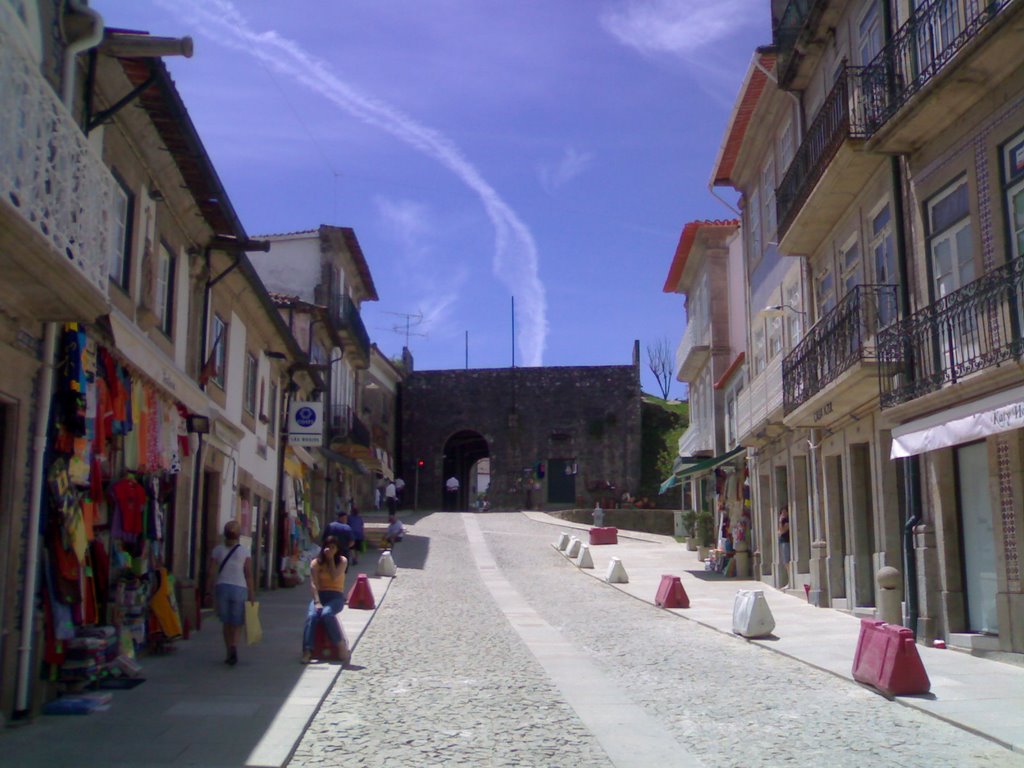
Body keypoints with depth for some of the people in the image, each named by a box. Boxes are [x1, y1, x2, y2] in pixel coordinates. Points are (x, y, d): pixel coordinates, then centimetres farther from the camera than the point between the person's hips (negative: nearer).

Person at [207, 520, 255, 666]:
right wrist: (252, 593, 0)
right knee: (237, 622, 7)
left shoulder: (218, 550, 3)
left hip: (222, 587, 2)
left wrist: (209, 591, 8)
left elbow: (211, 572, 1)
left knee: (226, 622, 13)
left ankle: (229, 653, 14)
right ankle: (234, 646, -16)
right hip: (239, 588, -2)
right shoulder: (245, 551, -2)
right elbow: (249, 574, -5)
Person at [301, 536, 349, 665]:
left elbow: (334, 577, -13)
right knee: (311, 616, -29)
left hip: (336, 596, -2)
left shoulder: (342, 561, 3)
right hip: (320, 595, 2)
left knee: (326, 614, -34)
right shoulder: (316, 562, 4)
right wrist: (317, 601, -19)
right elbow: (313, 583, -6)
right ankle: (307, 651, -35)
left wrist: (331, 559, -8)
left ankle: (340, 647, -28)